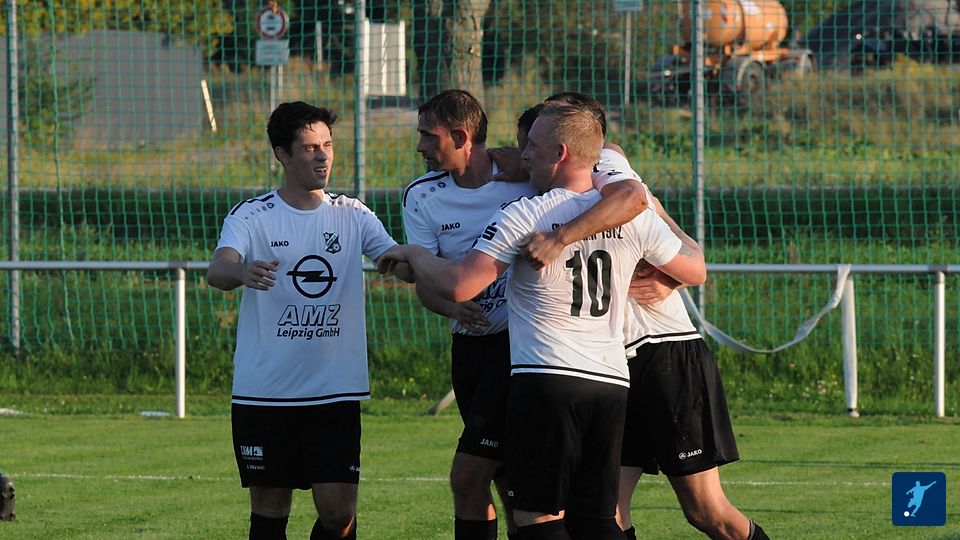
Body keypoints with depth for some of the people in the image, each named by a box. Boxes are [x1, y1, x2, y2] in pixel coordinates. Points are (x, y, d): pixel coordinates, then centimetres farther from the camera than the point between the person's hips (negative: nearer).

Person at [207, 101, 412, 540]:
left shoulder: (352, 215, 8)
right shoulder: (252, 216, -1)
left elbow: (401, 263, -1)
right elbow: (217, 269, -18)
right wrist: (241, 271, -42)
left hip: (336, 392, 2)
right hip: (263, 392, -2)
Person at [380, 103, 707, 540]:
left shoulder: (524, 216, -6)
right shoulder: (634, 215, 8)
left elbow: (458, 286, -13)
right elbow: (695, 272, 22)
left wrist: (413, 255, 7)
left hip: (544, 381, -5)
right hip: (612, 385, 5)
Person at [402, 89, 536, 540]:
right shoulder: (421, 197, 2)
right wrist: (453, 307, -25)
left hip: (522, 338, -6)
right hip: (470, 345, 6)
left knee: (468, 477, -13)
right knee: (508, 482, 11)